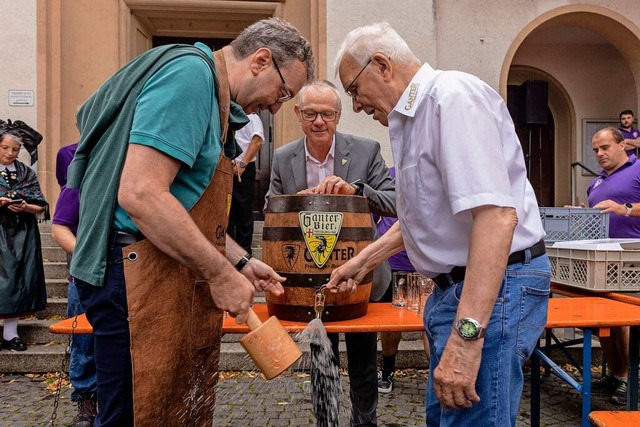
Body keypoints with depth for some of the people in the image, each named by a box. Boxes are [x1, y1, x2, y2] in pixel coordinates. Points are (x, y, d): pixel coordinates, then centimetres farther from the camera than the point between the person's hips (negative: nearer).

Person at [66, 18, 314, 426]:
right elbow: (140, 194, -24)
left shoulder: (212, 94, 18)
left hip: (176, 278, 10)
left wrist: (240, 262, 17)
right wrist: (221, 273, -16)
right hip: (141, 274, -10)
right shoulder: (190, 73, -13)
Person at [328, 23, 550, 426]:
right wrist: (364, 260, 21)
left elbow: (496, 215, -28)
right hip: (454, 285, 10)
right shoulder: (414, 117, 15)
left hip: (493, 286, -10)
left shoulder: (454, 96, -16)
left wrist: (466, 338, -31)